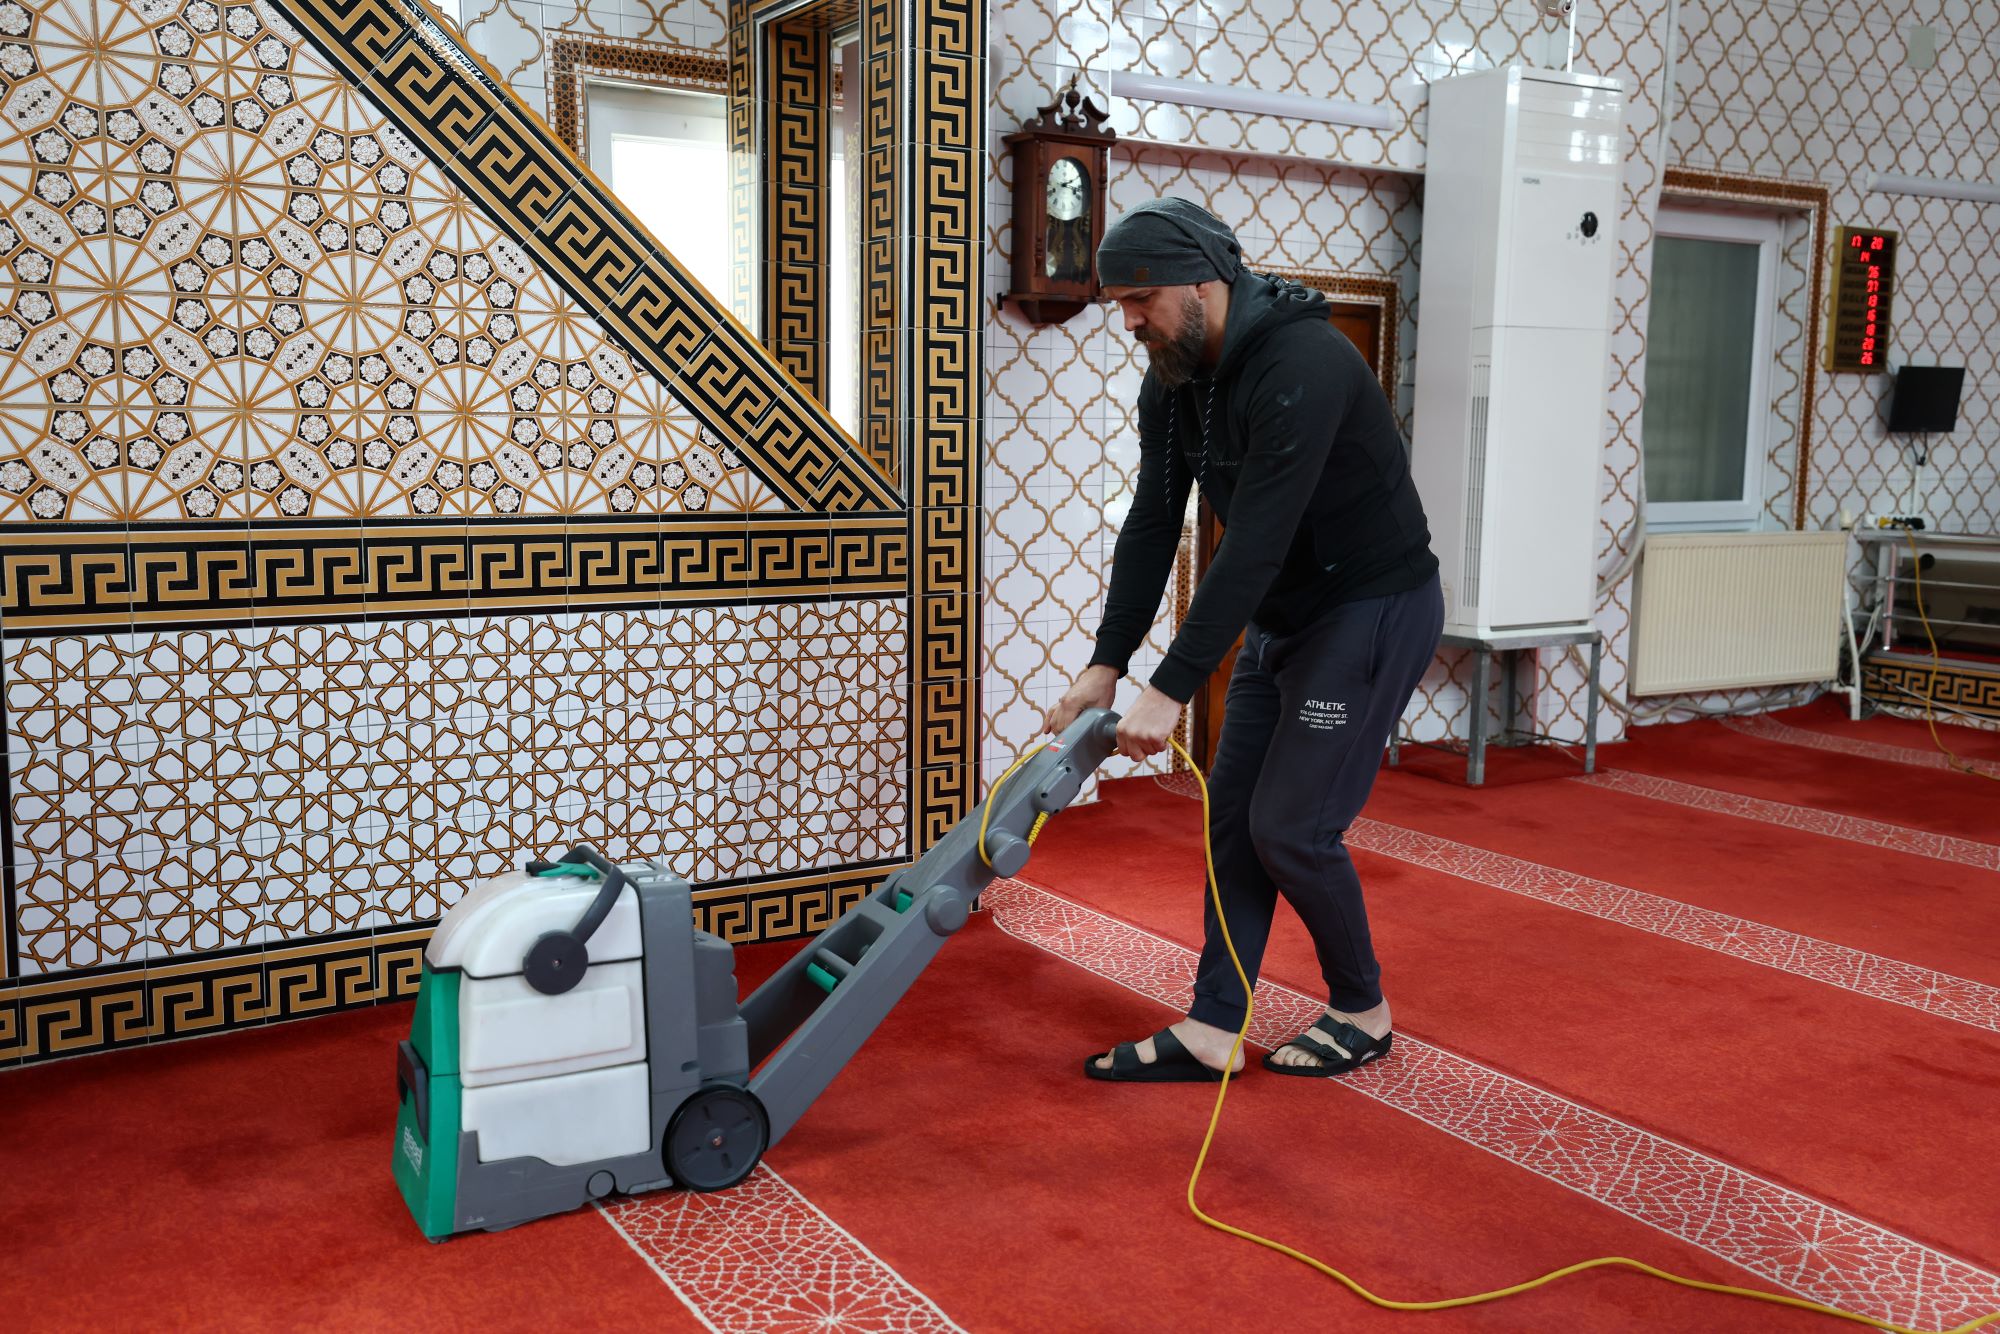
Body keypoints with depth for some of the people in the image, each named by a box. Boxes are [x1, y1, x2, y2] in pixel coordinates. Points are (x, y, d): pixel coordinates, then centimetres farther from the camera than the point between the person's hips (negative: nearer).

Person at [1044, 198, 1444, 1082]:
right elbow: (1150, 529, -1)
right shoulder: (1170, 384, -1)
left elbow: (1255, 546, -33)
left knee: (1291, 827, -8)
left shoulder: (1303, 366, -29)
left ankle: (1362, 1011, 16)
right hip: (1282, 616, 9)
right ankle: (1212, 1031, 13)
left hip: (1375, 611, -8)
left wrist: (1172, 690, -32)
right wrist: (1106, 666, -9)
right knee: (1234, 815, 6)